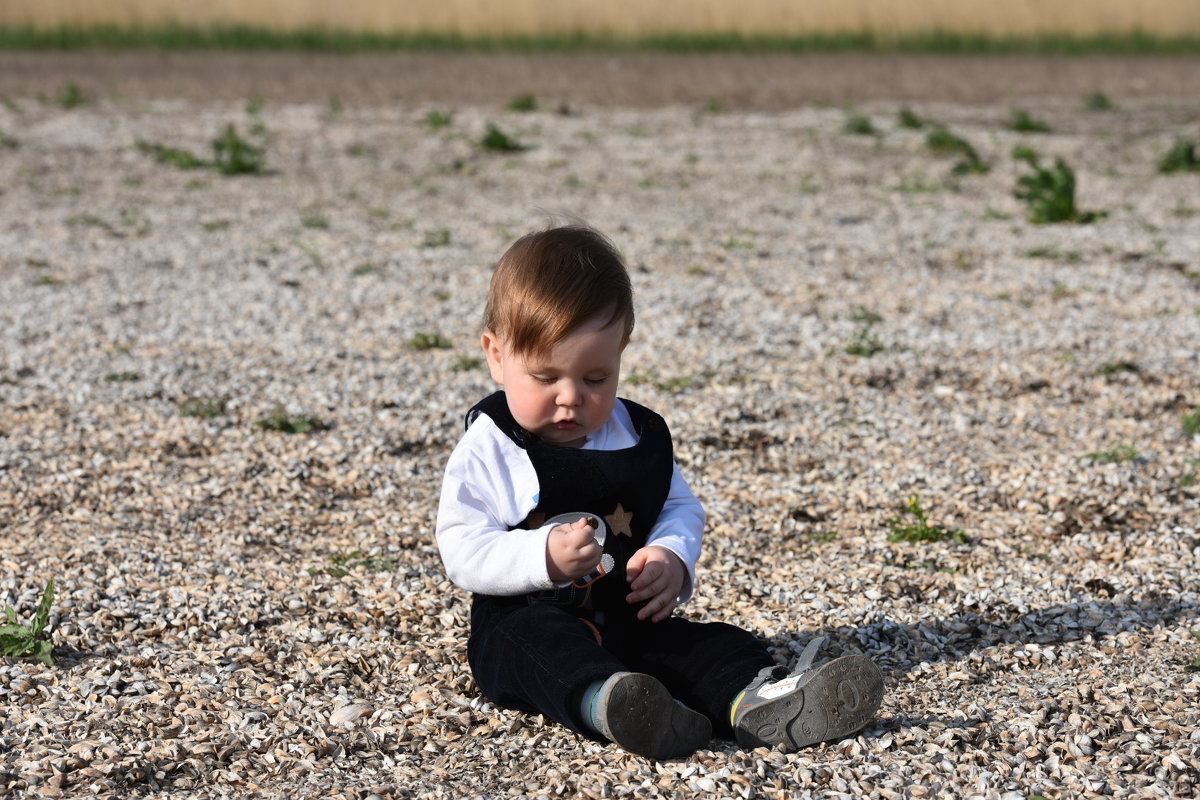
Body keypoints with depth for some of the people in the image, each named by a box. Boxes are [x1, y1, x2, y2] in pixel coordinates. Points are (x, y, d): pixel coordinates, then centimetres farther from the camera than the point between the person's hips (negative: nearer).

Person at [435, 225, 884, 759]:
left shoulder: (639, 436, 11)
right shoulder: (487, 449, -4)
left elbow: (681, 509, 14)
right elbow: (461, 551, -11)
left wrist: (672, 556, -10)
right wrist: (544, 556, -28)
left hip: (632, 620, 5)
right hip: (523, 622, -5)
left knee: (713, 643, -19)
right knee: (543, 642, -37)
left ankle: (757, 703, -49)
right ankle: (606, 704, -67)